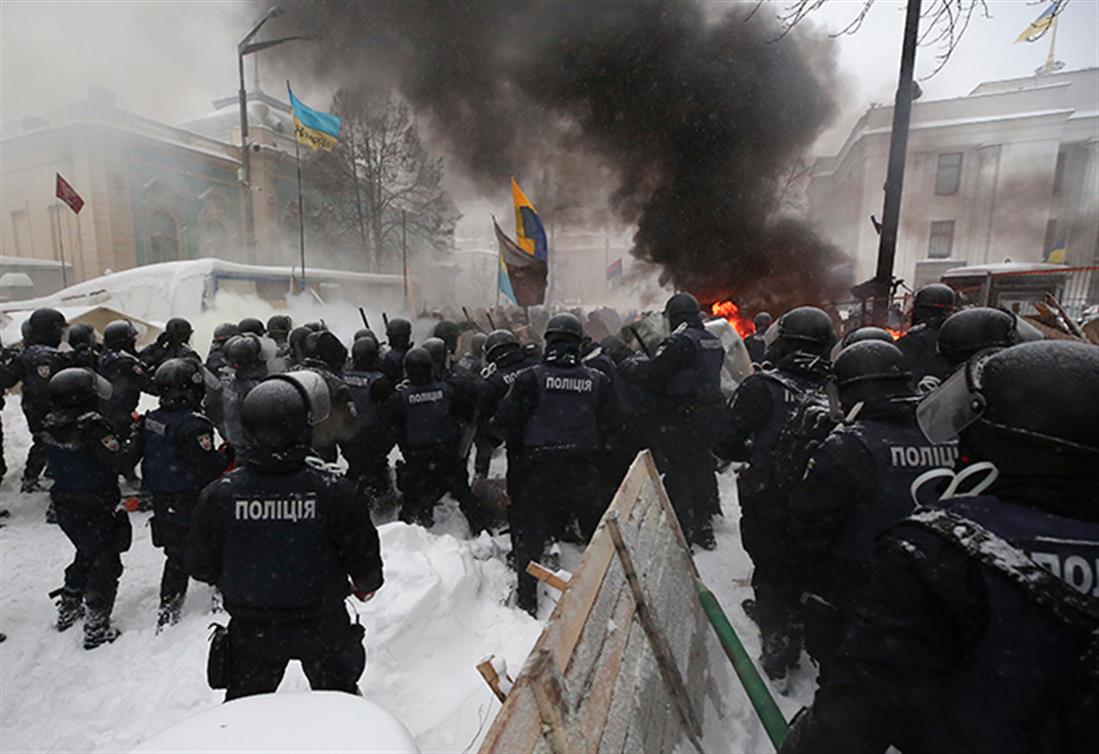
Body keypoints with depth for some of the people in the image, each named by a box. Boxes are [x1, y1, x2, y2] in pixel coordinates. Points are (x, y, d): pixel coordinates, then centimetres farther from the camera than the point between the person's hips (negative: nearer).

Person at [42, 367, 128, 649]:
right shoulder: (92, 426, -29)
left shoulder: (50, 426, -4)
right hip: (96, 510, -7)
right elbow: (116, 463, -24)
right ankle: (96, 627, 16)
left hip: (64, 507, 8)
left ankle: (69, 607, 43)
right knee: (105, 564, 8)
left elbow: (55, 463, 8)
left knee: (86, 554, 29)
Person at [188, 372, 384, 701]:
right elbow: (364, 559, -15)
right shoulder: (334, 489, -25)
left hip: (250, 627, 2)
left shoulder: (219, 494, -19)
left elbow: (200, 566, -5)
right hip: (323, 624, -1)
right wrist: (367, 585, 8)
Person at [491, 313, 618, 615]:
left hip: (536, 469, -2)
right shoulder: (597, 381, -1)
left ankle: (527, 600, 19)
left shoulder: (531, 378, -9)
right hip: (582, 470, 3)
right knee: (596, 530, 22)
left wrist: (519, 445, 10)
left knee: (529, 534, 12)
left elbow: (505, 422, -9)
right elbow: (610, 424, 5)